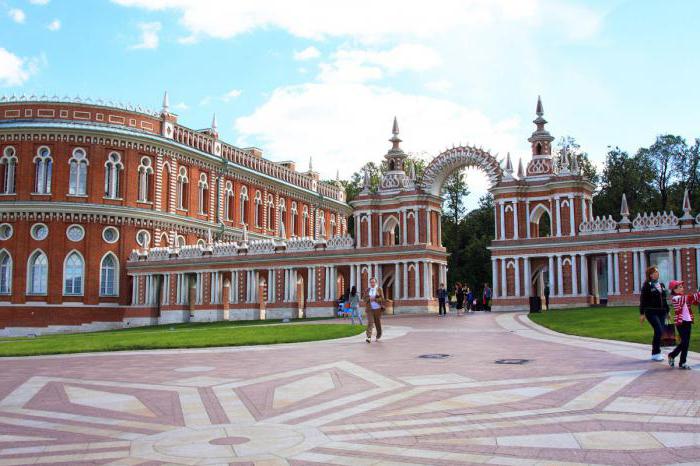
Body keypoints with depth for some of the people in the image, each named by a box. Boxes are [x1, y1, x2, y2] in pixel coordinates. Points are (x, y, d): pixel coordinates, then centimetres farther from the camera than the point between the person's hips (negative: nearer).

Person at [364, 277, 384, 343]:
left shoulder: (379, 289, 2)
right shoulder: (367, 290, 10)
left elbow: (382, 299, -5)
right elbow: (365, 299, 8)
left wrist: (375, 299, -16)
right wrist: (369, 298, -12)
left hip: (377, 309, -1)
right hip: (369, 309, 1)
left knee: (378, 323, 9)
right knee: (370, 322, -13)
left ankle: (378, 336, 28)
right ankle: (369, 337, -20)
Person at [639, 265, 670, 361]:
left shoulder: (661, 285, 15)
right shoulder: (647, 285, -5)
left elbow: (664, 299, 22)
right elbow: (642, 300, -7)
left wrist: (667, 311, 20)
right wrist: (642, 313, -10)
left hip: (661, 312, 7)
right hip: (651, 312, -7)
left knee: (659, 332, 5)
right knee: (659, 330, -16)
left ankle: (655, 353, 15)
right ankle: (656, 353, -7)